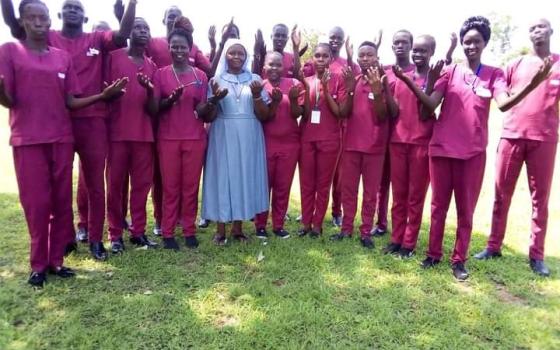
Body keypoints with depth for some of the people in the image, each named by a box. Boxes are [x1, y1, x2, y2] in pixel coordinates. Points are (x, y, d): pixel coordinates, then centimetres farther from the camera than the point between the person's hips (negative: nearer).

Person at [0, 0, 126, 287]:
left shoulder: (63, 57, 12)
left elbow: (70, 102, 10)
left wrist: (102, 95, -2)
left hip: (62, 138, 4)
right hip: (27, 140, -3)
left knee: (62, 201, 5)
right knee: (36, 203, -1)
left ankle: (56, 259, 17)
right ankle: (38, 264, 12)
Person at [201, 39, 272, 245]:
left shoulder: (255, 80, 6)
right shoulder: (216, 80, 4)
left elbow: (264, 116, 3)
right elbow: (208, 117, 1)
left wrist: (256, 95, -13)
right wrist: (215, 99, -17)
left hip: (249, 139, 2)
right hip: (223, 139, -1)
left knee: (245, 178, 5)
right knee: (222, 178, 1)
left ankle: (237, 228, 17)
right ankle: (221, 230, 11)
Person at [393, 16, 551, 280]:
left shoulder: (494, 75, 5)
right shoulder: (449, 72, 5)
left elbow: (503, 104, -14)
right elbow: (430, 105, -6)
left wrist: (532, 85, -31)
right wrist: (409, 82, -21)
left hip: (473, 152, 0)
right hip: (441, 148, 1)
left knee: (466, 209, 5)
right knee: (439, 205, 9)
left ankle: (459, 260, 17)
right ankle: (434, 254, 23)